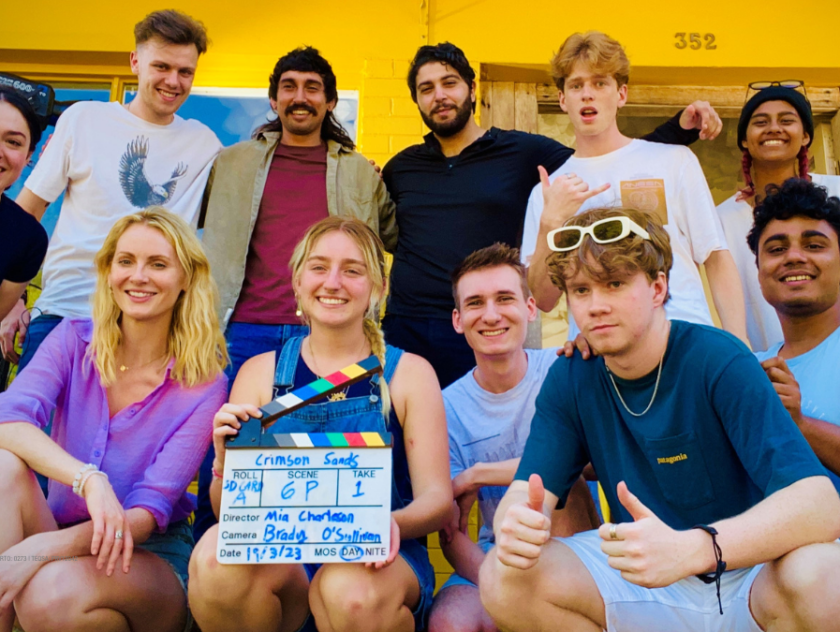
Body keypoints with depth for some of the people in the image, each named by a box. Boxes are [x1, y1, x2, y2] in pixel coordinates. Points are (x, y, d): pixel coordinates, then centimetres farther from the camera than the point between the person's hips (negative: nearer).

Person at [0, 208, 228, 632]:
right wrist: (89, 479, -36)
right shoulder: (73, 340, -1)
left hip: (151, 556, -3)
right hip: (64, 539, 3)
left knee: (53, 592, -34)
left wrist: (43, 547, -30)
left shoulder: (203, 385, -11)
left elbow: (151, 511, -15)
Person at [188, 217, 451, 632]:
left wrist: (392, 523, -23)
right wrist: (225, 462, -19)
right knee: (215, 556, -30)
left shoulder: (409, 373, 3)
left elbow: (437, 498, -1)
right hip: (277, 558, 2)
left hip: (378, 559, -2)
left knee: (351, 589, -35)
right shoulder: (260, 373, 7)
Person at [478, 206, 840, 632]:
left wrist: (692, 548, -44)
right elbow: (525, 493, -7)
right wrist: (514, 526, -33)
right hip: (645, 585, 3)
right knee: (503, 578, -18)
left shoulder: (719, 361, -18)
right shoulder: (570, 379, -3)